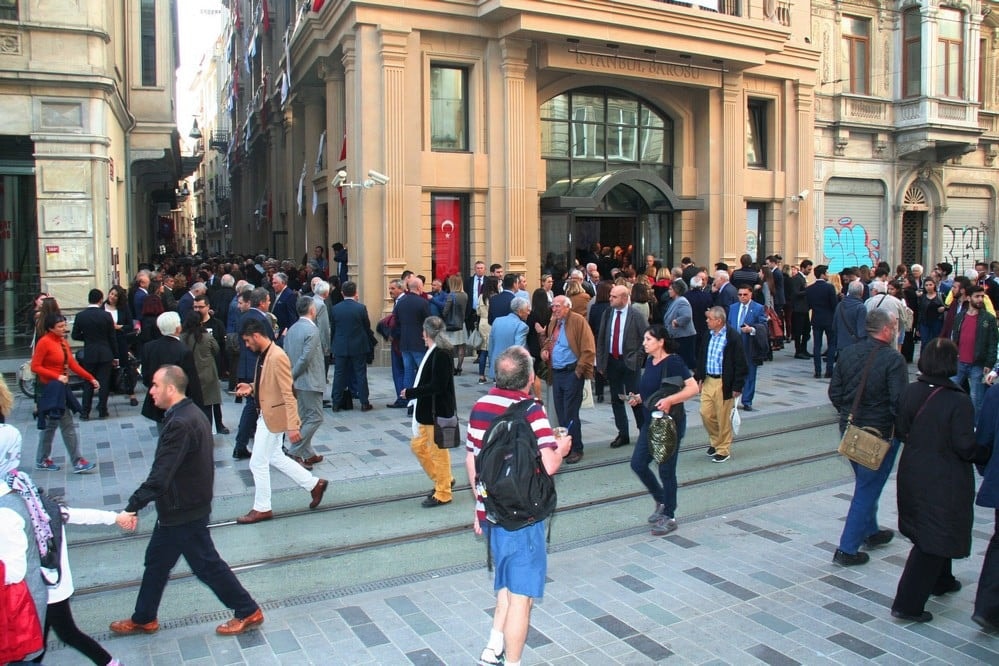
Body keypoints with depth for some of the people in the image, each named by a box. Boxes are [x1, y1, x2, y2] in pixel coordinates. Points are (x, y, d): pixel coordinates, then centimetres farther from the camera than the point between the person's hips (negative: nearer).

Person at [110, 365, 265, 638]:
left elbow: (160, 476, -32)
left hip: (184, 513, -10)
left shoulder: (180, 424, -28)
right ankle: (143, 619, 38)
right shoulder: (190, 413, 4)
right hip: (178, 509, 10)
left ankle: (248, 612, 17)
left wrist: (132, 508, -30)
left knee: (206, 564, 4)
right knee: (156, 561, 21)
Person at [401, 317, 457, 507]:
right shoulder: (434, 352, 8)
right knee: (418, 445, 17)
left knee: (439, 452, 4)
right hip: (427, 411, 10)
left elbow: (436, 386, -24)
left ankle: (443, 494, 19)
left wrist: (410, 393, -18)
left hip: (438, 412, -10)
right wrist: (413, 392, 2)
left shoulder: (441, 354, -20)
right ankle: (443, 480, 31)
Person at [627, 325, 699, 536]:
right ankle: (661, 501, 29)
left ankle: (669, 517, 17)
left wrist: (669, 400, -32)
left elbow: (693, 388, -23)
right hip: (650, 421, 8)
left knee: (666, 470, 1)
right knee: (638, 463, 7)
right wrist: (639, 398, 6)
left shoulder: (673, 362, -16)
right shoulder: (650, 361, 8)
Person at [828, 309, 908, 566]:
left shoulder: (848, 353, 0)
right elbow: (899, 401, -22)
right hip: (880, 433, -6)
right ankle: (847, 549, 6)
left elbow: (834, 392, 4)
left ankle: (870, 531, 41)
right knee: (867, 489, 3)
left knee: (866, 484, 25)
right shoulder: (893, 359, -18)